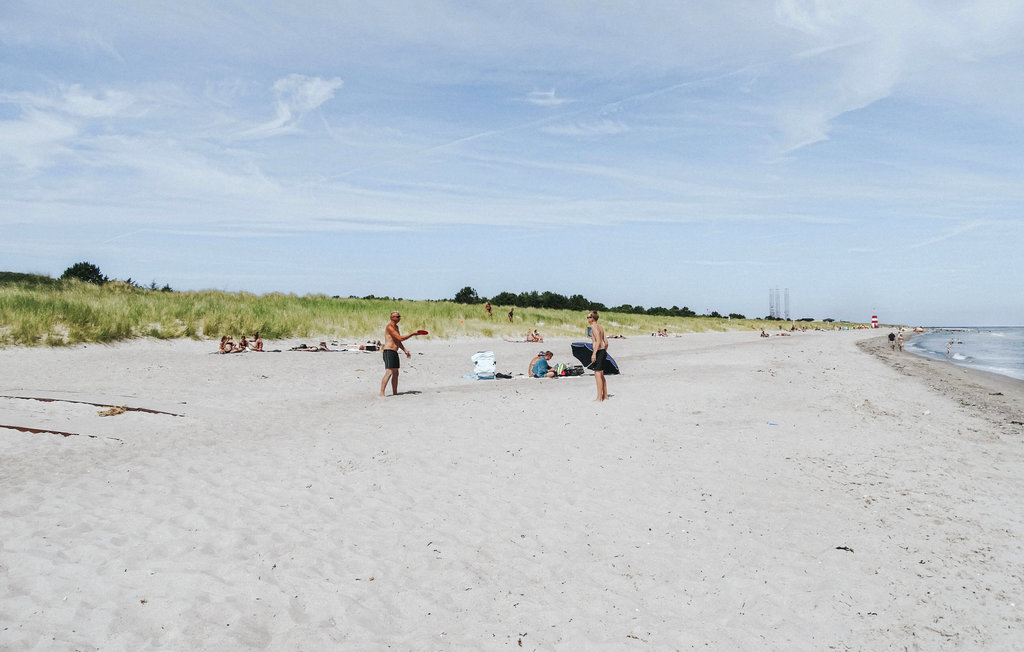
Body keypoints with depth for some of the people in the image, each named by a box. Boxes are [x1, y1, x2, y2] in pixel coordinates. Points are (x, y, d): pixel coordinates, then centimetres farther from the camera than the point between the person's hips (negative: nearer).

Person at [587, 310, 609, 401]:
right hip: (603, 351, 9)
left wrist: (594, 353, -23)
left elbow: (598, 341, -21)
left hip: (598, 352, -9)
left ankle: (599, 397, -6)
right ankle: (605, 395, 21)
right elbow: (606, 342, 18)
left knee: (597, 374, -7)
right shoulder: (601, 327, 16)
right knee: (601, 374, 16)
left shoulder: (594, 326, -11)